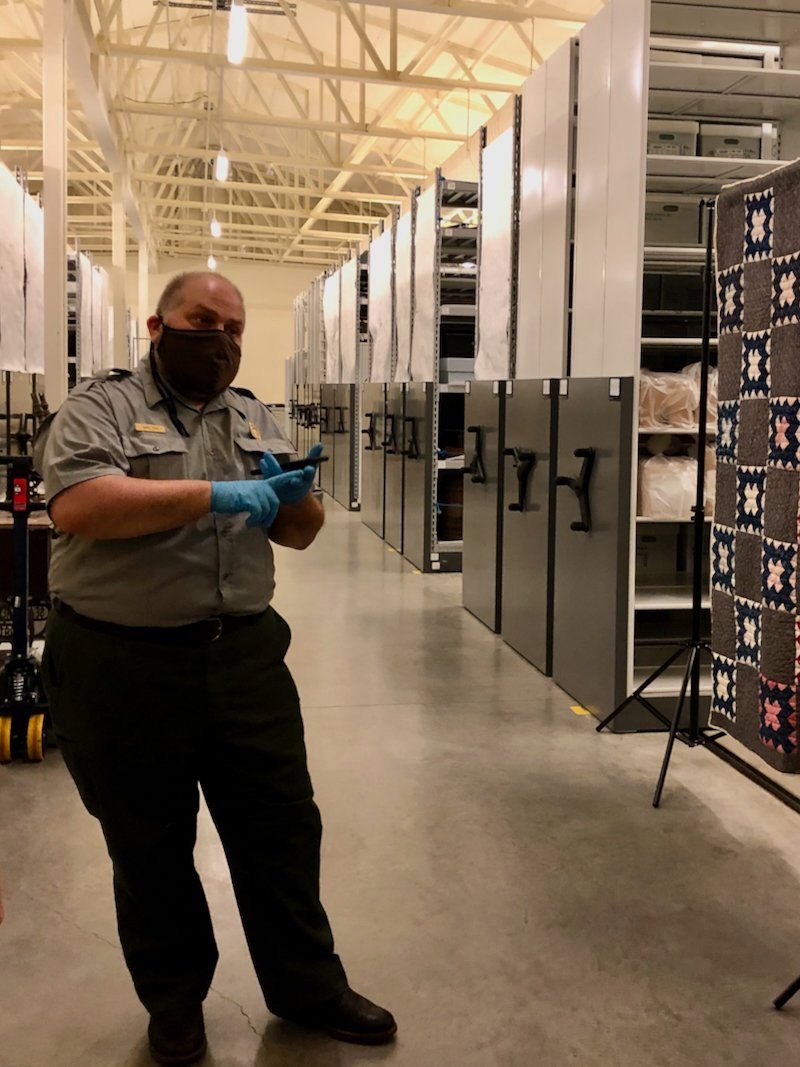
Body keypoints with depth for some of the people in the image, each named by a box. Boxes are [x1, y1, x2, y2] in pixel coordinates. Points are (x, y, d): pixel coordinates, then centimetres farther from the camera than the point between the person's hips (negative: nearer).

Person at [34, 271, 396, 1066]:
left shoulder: (254, 420, 14)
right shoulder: (99, 407, -3)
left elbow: (297, 534, 15)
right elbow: (76, 505, -21)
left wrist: (294, 495, -9)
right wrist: (214, 495, -22)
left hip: (244, 657, 5)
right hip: (124, 668, -4)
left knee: (282, 829, 12)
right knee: (150, 847, 12)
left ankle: (308, 987, 30)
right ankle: (174, 1002, 32)